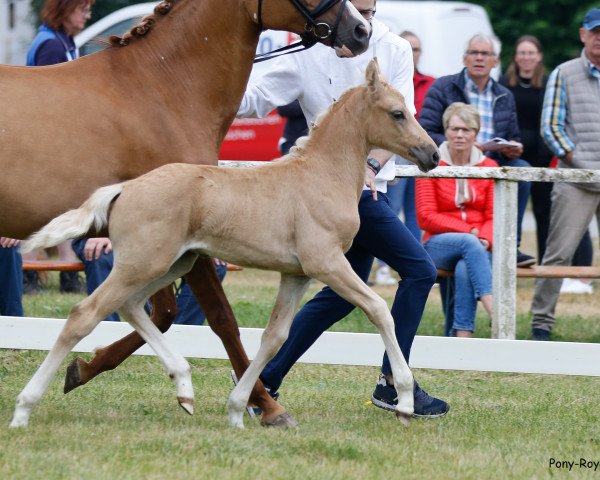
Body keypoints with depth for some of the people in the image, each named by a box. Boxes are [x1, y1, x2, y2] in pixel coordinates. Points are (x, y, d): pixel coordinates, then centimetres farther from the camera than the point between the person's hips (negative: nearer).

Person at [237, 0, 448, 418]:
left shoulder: (395, 51, 3)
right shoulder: (309, 56, -6)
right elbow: (255, 97, -8)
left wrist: (373, 164, -22)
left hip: (368, 187, 6)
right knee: (420, 270, -11)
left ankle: (265, 375, 21)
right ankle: (393, 383, -5)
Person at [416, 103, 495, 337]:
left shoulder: (489, 167, 9)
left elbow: (494, 217, 5)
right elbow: (426, 217, -4)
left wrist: (485, 239, -18)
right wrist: (468, 231, -13)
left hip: (478, 246, 2)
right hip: (439, 245, -1)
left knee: (465, 269, -35)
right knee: (469, 244, -36)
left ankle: (462, 336, -40)